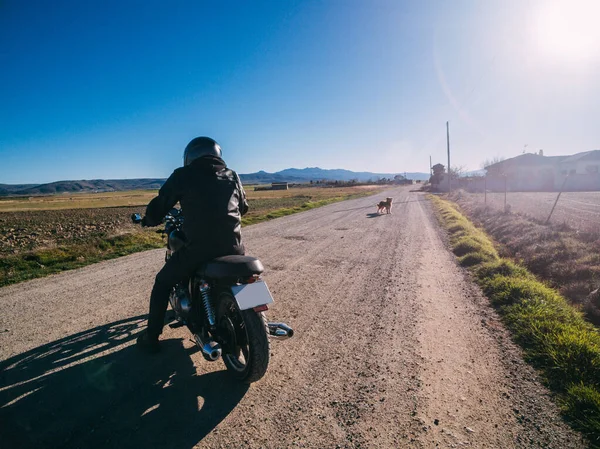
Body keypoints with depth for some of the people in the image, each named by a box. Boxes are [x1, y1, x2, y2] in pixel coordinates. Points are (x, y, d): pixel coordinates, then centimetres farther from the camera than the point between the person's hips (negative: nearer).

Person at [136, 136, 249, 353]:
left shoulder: (183, 175, 3)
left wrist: (149, 219, 28)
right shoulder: (232, 176, 13)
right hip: (233, 247, 4)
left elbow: (159, 206, 5)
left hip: (198, 248, -3)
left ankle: (151, 337, 32)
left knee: (162, 283, 24)